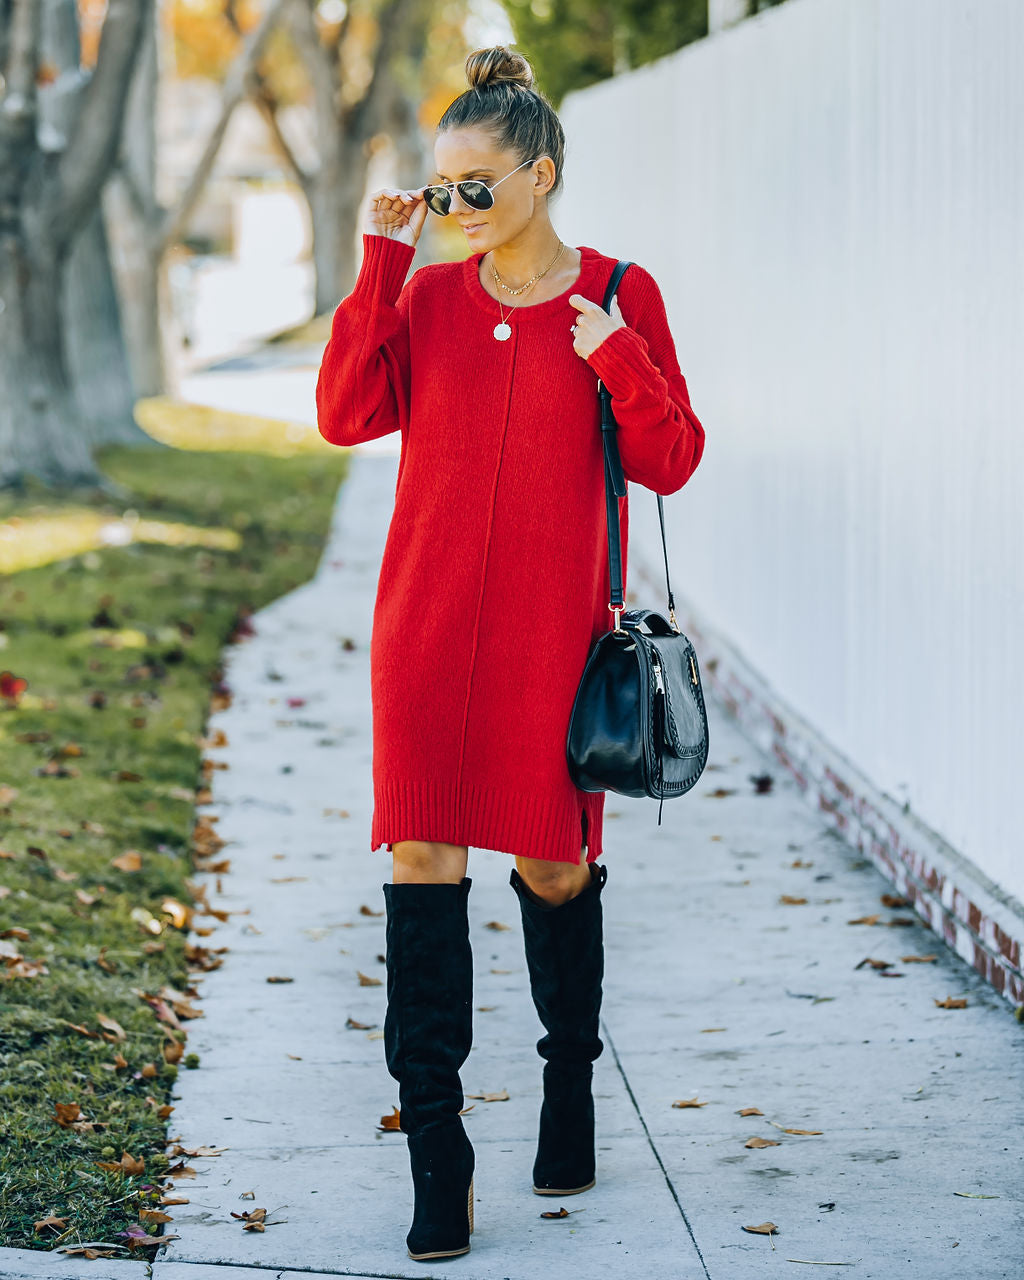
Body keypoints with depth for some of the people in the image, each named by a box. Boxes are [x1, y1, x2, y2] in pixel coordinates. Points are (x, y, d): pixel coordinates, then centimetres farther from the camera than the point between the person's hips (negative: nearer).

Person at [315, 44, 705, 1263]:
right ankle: (436, 1149, -3)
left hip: (554, 625, -1)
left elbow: (669, 464, -1)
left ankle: (570, 1084, 32)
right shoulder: (427, 294, 7)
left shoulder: (620, 298, 1)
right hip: (427, 620, 2)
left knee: (553, 863, 7)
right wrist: (381, 264, -8)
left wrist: (619, 361, -17)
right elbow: (346, 413, -7)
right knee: (422, 856, -7)